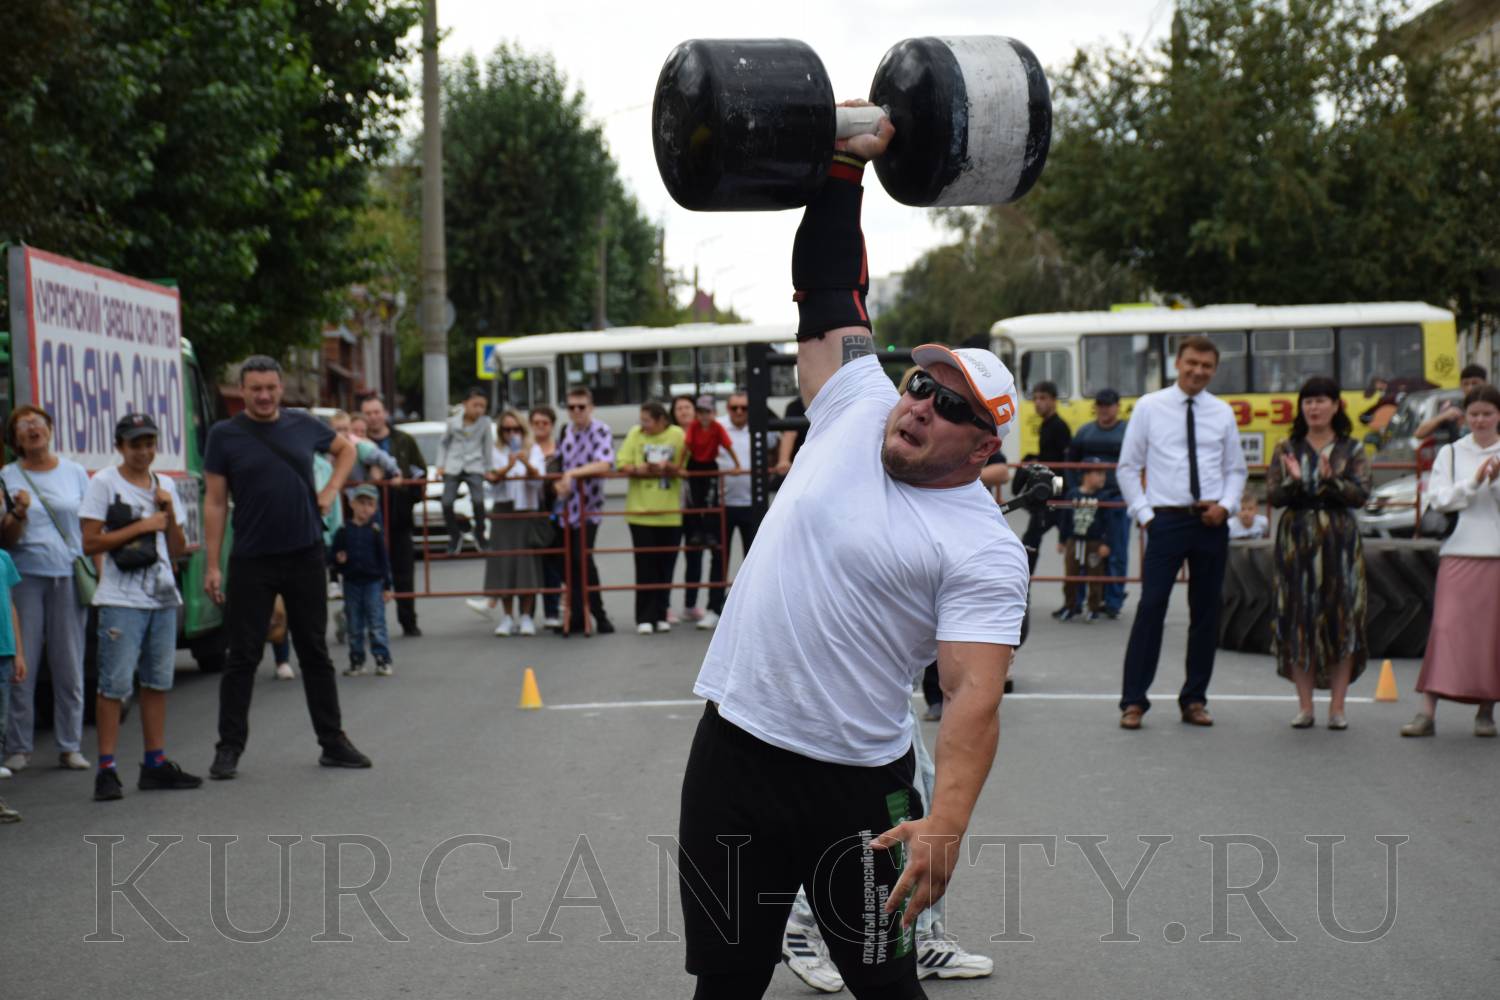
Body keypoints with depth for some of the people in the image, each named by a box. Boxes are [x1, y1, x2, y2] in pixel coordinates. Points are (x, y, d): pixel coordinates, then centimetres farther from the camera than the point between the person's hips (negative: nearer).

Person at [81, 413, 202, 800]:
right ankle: (106, 770, -7)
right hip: (121, 600, -6)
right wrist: (141, 526, -12)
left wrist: (169, 514, -1)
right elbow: (90, 543, -9)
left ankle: (155, 763, 16)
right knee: (115, 684, -9)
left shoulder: (165, 485, 15)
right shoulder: (103, 483, -2)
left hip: (162, 597, 6)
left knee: (158, 681, 9)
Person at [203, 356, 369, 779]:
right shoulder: (224, 435, -3)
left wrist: (331, 491, 8)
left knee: (315, 652, 10)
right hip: (251, 561, -2)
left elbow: (345, 449, 24)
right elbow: (215, 502, -3)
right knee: (242, 657, 0)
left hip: (305, 555, 3)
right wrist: (212, 565, -7)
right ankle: (229, 748, 8)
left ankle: (333, 742, 18)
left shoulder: (303, 425, 4)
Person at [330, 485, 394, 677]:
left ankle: (383, 660, 2)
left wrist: (387, 586, 0)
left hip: (373, 582, -2)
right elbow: (332, 555, 6)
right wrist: (337, 559, -19)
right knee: (354, 626, 9)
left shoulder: (375, 530, -2)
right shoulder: (343, 531, 1)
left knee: (377, 624, -3)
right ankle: (356, 661, 18)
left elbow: (383, 558, 1)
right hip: (351, 583, 2)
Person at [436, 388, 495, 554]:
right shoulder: (453, 422, 1)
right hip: (453, 467, 1)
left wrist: (489, 469, 8)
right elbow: (443, 443, 13)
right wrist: (441, 465, 8)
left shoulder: (485, 423, -3)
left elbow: (488, 446, 6)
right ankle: (455, 536, 12)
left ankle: (479, 534, 2)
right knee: (447, 503, -8)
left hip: (474, 467, -1)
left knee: (478, 501, -19)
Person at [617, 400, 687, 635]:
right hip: (641, 511, -1)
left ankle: (661, 615, 16)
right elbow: (622, 464, -3)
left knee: (665, 566, 6)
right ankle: (644, 618, 2)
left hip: (670, 513, 1)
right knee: (645, 567, -2)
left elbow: (686, 468, 0)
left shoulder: (678, 435, 1)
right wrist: (642, 470, -19)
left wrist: (670, 469, -18)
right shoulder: (635, 434, 3)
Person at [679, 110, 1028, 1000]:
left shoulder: (983, 549, -10)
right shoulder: (856, 412, 4)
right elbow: (829, 293, 11)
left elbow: (976, 692, -19)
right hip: (734, 748, 5)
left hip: (858, 783, -4)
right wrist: (845, 166, 4)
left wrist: (947, 819, -33)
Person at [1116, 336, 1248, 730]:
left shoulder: (1222, 413, 8)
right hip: (1166, 520, -3)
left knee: (1206, 612, 8)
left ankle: (1194, 699, 19)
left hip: (1211, 522, 3)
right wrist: (1143, 513, -4)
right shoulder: (1149, 407, 1)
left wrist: (1226, 505, -3)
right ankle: (1134, 701, -1)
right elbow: (1128, 467, 4)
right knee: (1151, 608, -8)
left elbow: (1236, 470, 15)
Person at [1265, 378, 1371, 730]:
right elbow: (1272, 494, 0)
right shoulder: (1287, 449, 8)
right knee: (1299, 619, 0)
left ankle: (1337, 705, 6)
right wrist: (1294, 481, -19)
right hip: (1297, 540, 1)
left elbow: (1362, 494, -5)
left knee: (1342, 618, -2)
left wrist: (1331, 480, -21)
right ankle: (1305, 705, 9)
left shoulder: (1352, 450, 5)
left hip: (1340, 540, -1)